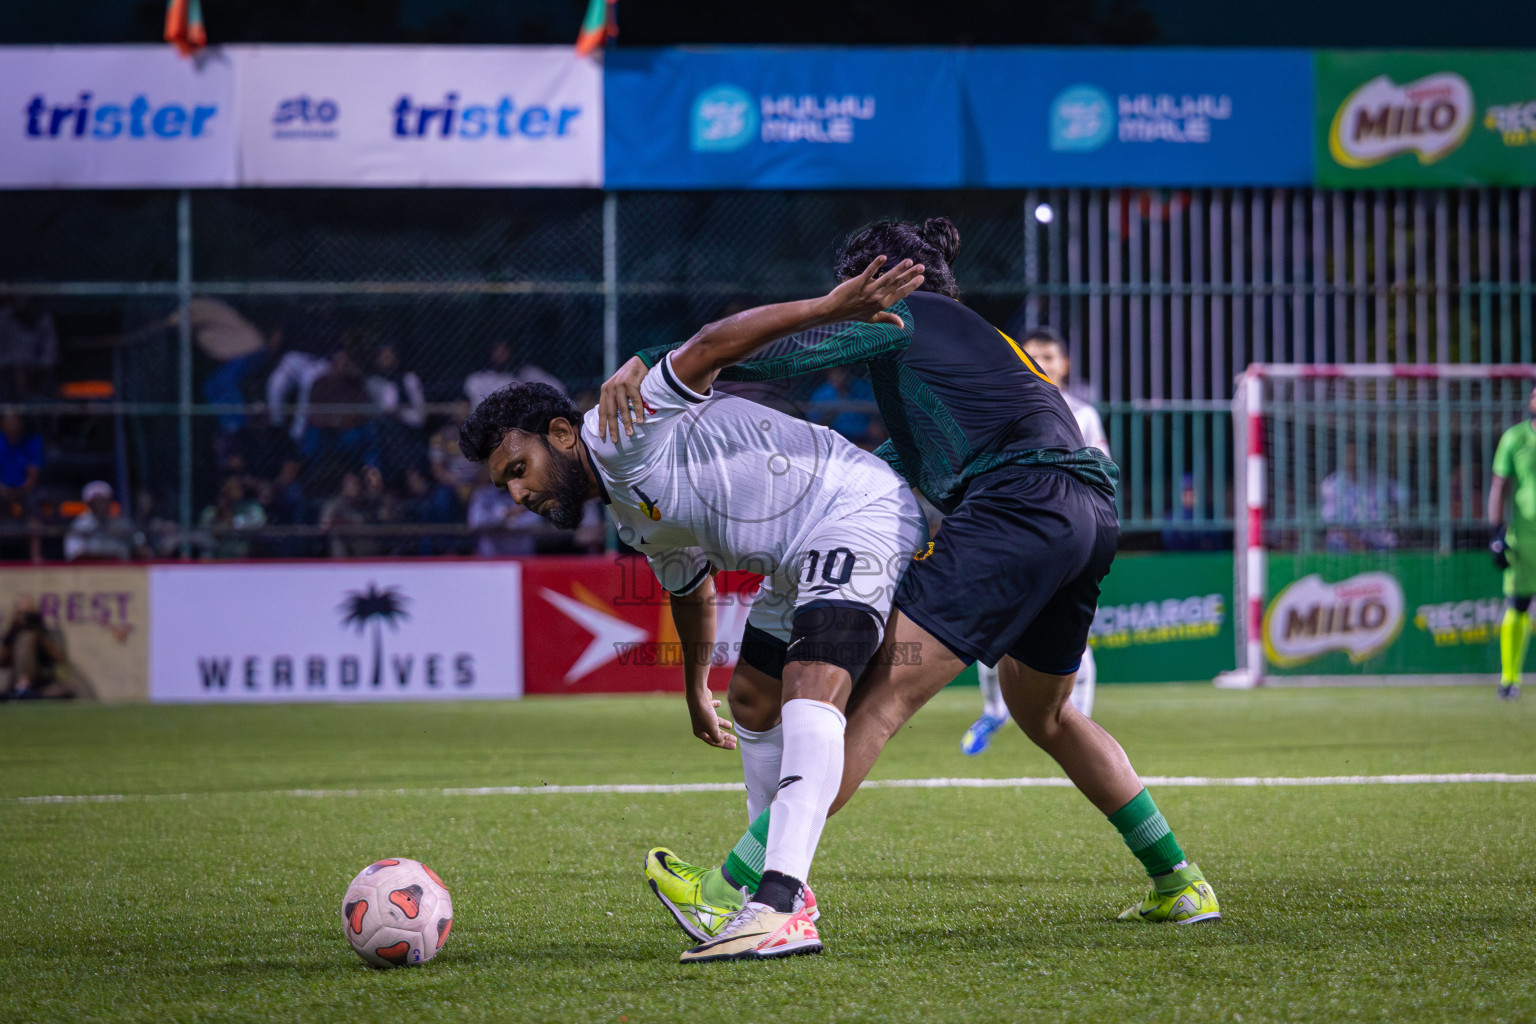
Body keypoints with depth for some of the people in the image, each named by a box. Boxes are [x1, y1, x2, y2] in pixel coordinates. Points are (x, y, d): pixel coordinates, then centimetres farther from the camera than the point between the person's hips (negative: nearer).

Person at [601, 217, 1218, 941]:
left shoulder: (901, 314, 7)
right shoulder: (971, 336, 33)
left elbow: (781, 345, -6)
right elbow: (901, 463, 36)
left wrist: (648, 362, -8)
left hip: (1018, 509, -9)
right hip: (1092, 516, 9)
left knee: (881, 696, -16)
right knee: (1043, 713, 31)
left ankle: (730, 892, -25)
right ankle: (1179, 885, 32)